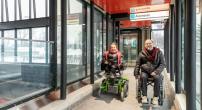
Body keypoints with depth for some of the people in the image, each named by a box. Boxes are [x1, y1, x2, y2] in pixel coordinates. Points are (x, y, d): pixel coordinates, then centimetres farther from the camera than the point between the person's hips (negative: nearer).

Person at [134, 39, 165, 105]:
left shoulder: (159, 52, 1)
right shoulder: (142, 53, 3)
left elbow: (162, 64, -2)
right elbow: (137, 64, 9)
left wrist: (156, 72, -15)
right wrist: (136, 73, -2)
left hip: (155, 72, 0)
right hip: (145, 71, 1)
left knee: (157, 78, -31)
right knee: (143, 77, -30)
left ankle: (155, 97, -19)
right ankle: (144, 96, -22)